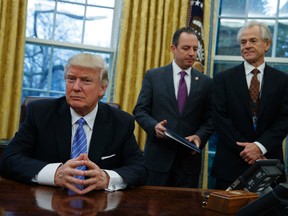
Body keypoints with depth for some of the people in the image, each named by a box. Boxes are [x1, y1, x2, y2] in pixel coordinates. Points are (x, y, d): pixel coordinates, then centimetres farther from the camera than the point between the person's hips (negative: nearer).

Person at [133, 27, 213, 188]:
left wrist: (200, 136, -12)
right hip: (158, 156, -1)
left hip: (189, 158, 1)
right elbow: (140, 110, 2)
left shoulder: (205, 82, 7)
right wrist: (154, 126, -16)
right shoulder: (153, 76, 3)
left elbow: (210, 118, 7)